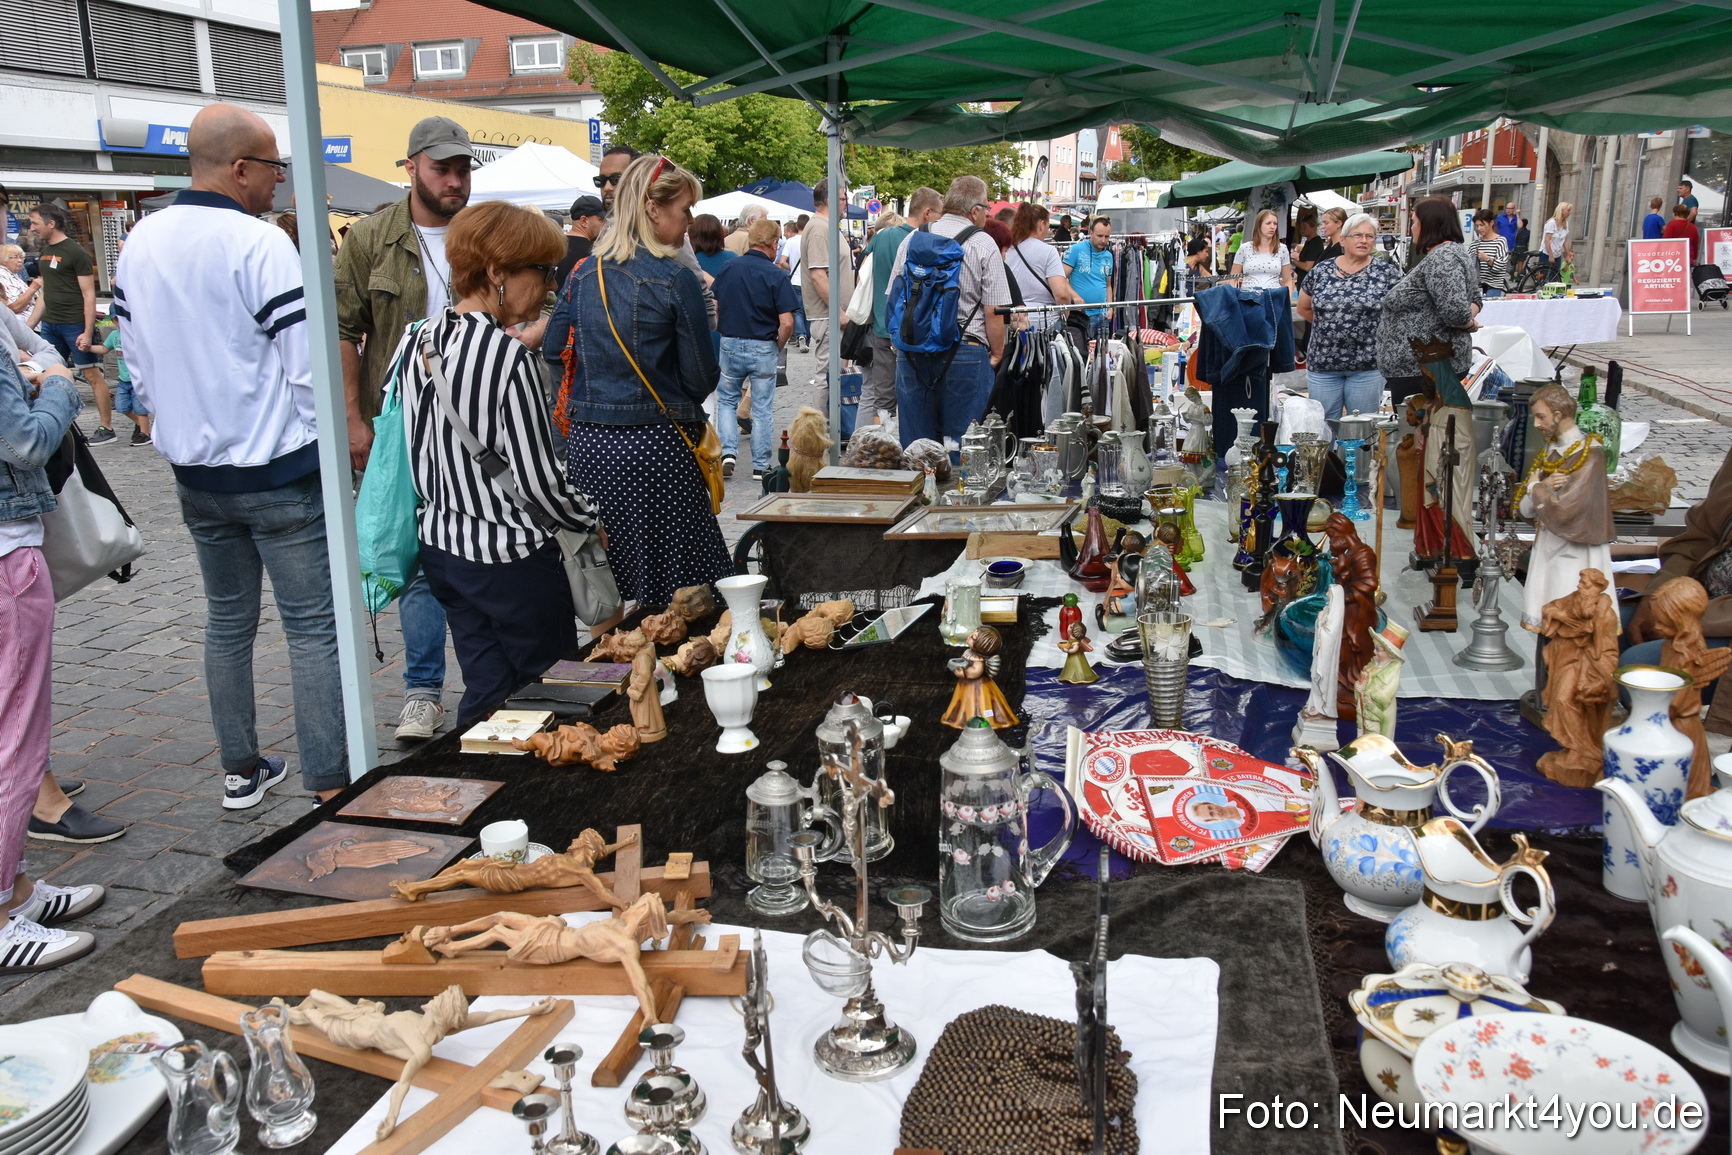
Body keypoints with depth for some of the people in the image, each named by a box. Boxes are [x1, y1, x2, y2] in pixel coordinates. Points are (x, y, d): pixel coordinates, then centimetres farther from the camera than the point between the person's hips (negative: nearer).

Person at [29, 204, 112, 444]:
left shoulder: (76, 252, -9)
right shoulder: (43, 252, 14)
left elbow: (89, 294, -11)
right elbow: (45, 292, 20)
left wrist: (88, 332, -16)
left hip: (75, 324, -7)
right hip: (50, 324, 8)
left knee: (92, 374, -3)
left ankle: (106, 427, 2)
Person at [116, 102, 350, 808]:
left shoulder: (140, 243, 6)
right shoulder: (259, 245, -17)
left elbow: (136, 359, 13)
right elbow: (307, 365, -19)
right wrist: (325, 444, -5)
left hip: (194, 472, 7)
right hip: (278, 472, -7)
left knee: (228, 619, 18)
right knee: (312, 626, -1)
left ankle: (241, 771, 28)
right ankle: (328, 784, 3)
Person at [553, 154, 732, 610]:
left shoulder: (582, 276, 7)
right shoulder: (675, 280, -9)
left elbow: (552, 355, 11)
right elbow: (702, 379, -7)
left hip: (586, 446, 6)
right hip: (654, 448, -6)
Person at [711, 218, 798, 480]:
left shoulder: (728, 268, 0)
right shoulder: (776, 275, -11)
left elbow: (712, 308, 3)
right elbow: (787, 323, -15)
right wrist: (778, 345, 3)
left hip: (730, 345, 2)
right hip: (763, 349, -2)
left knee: (726, 400, 20)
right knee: (763, 409, 8)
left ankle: (727, 450, 3)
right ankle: (761, 466, 13)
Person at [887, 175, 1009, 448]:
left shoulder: (911, 239, 8)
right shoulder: (983, 244, -4)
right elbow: (993, 312, -7)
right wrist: (996, 354, 5)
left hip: (912, 351, 4)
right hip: (965, 353, -4)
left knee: (914, 444, 9)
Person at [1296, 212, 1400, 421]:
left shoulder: (1387, 273, -1)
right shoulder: (1321, 271, 4)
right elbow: (1304, 308, 15)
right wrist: (1328, 325, 10)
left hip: (1367, 366, -2)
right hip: (1322, 363, 2)